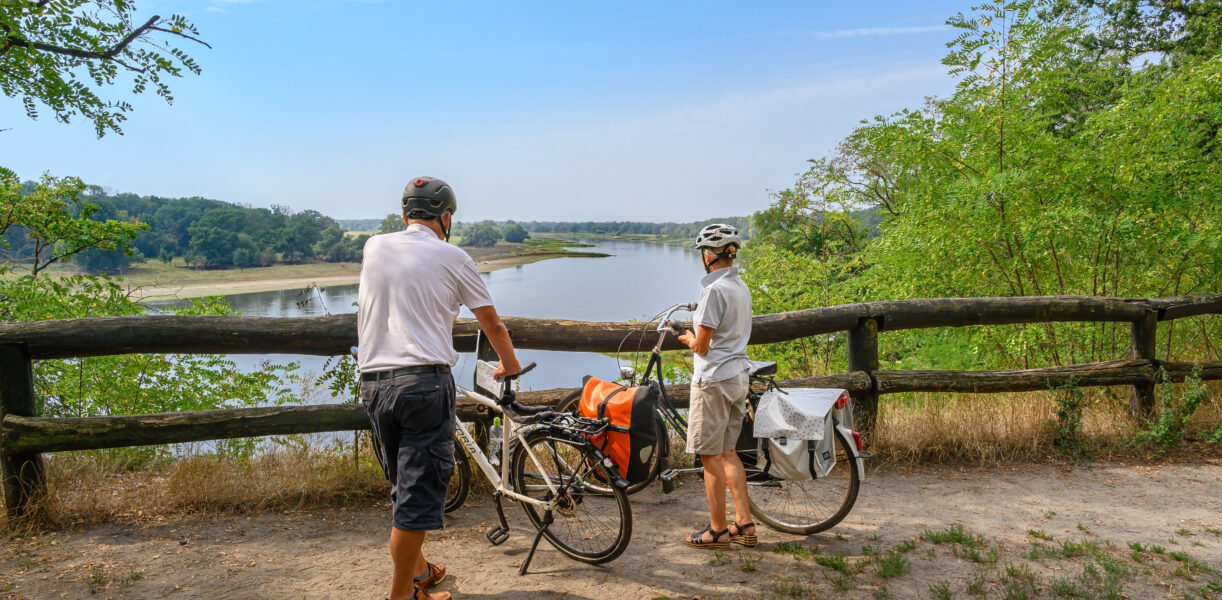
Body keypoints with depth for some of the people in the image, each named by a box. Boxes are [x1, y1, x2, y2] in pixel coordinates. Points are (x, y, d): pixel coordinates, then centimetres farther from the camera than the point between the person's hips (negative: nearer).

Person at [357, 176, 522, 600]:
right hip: (424, 381, -6)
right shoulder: (452, 257, 0)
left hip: (372, 382, 6)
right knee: (419, 492, 2)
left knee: (404, 484, 19)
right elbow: (492, 325, 7)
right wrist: (509, 364, 25)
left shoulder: (374, 247, 12)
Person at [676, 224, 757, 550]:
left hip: (714, 380, -9)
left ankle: (718, 531, 11)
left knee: (711, 456, 2)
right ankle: (744, 523, 21)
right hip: (739, 376, 9)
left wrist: (689, 339, 4)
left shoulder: (714, 290, -18)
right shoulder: (742, 287, 10)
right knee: (728, 452, 16)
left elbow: (701, 345, -16)